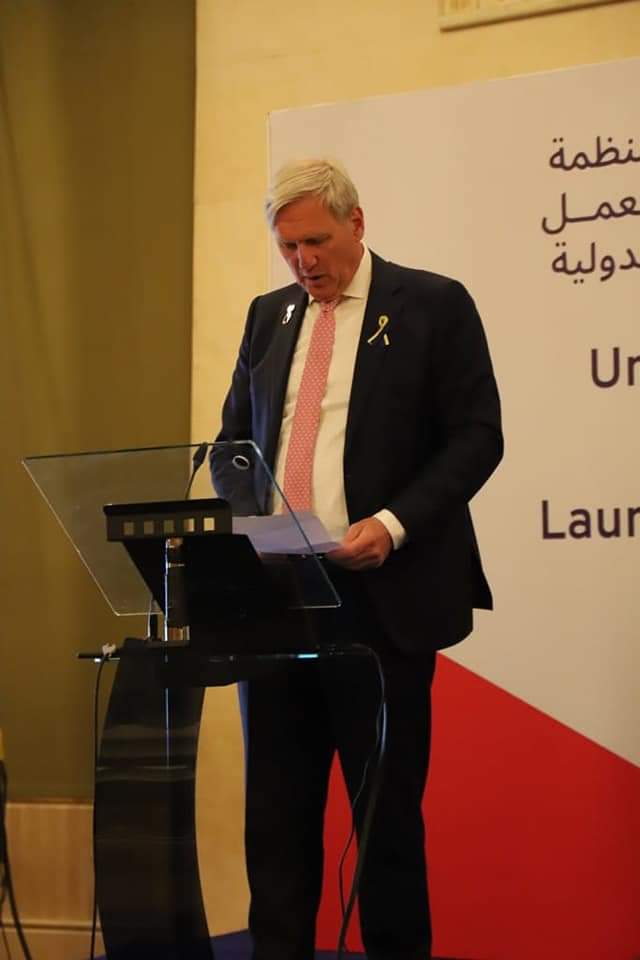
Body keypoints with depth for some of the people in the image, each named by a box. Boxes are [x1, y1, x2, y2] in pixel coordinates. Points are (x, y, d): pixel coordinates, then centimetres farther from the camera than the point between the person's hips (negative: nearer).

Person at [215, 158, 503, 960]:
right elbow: (235, 434, 22)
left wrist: (394, 523, -18)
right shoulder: (268, 315, 15)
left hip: (379, 593, -5)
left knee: (386, 806, 2)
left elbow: (476, 436, -5)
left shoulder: (434, 306, -1)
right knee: (277, 805, 7)